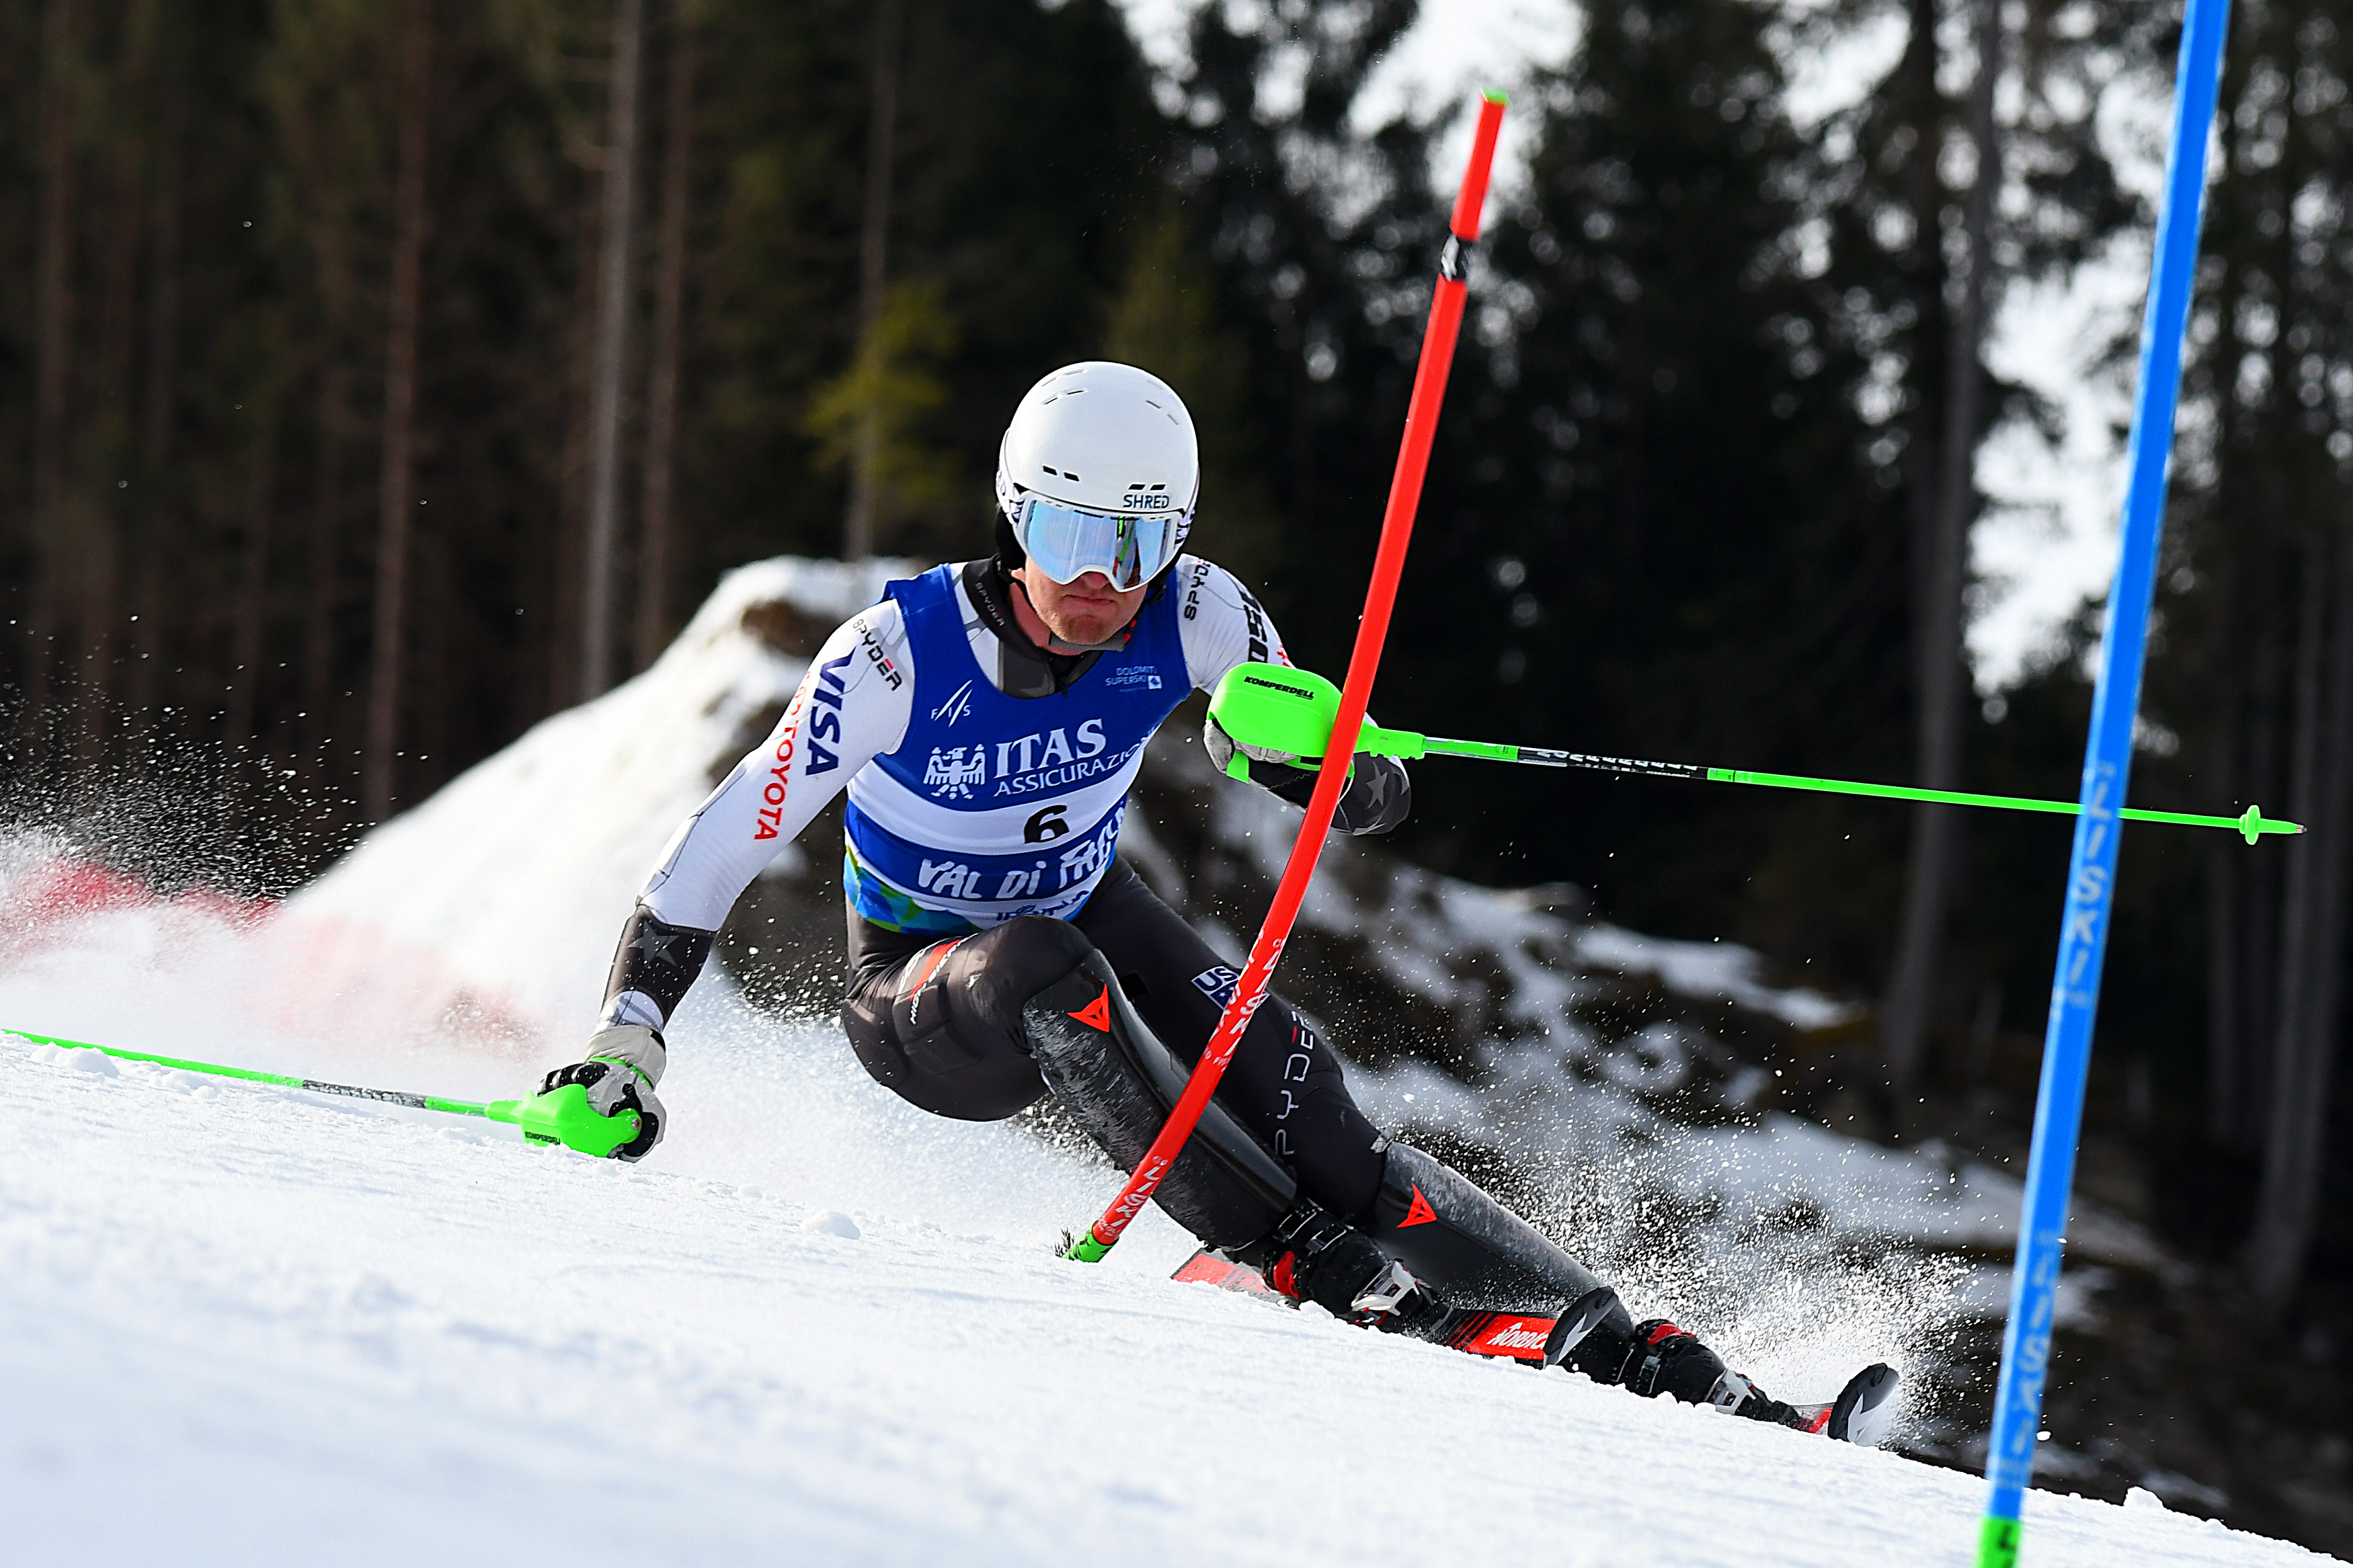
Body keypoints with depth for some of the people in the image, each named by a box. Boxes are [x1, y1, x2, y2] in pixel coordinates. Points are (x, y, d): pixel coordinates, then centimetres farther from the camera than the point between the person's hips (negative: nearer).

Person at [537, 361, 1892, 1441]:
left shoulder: (1192, 618, -19)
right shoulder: (900, 654, -27)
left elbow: (1373, 797, -18)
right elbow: (728, 840, -19)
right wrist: (629, 1035, -23)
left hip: (1092, 922, 3)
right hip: (926, 995, -3)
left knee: (1294, 1096, -21)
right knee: (1051, 974, -37)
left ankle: (1627, 1353, -23)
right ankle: (1310, 1266, -35)